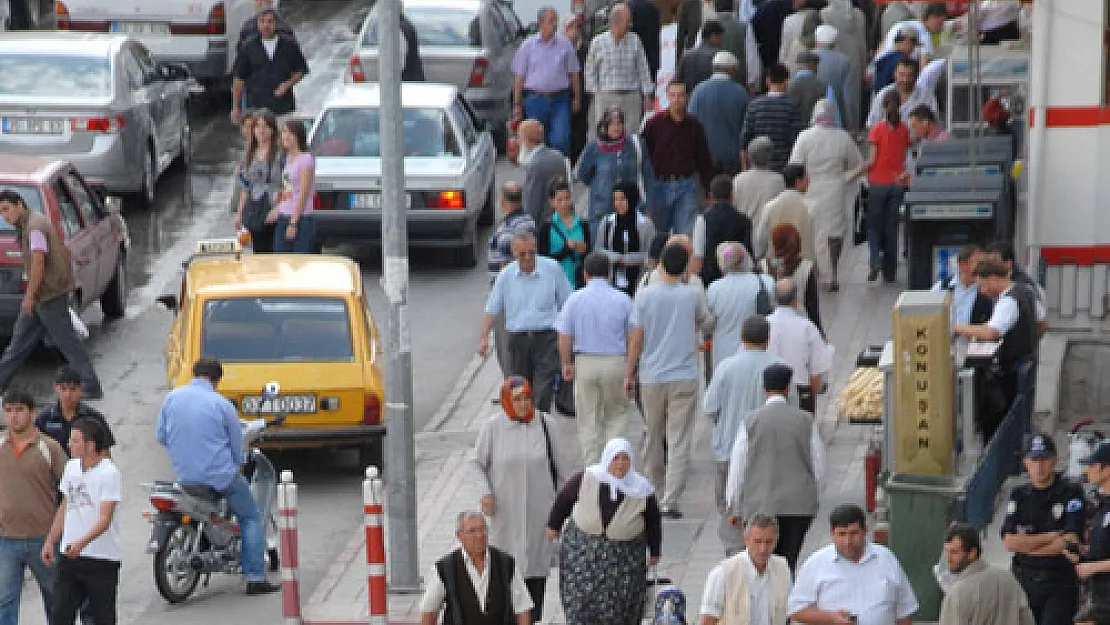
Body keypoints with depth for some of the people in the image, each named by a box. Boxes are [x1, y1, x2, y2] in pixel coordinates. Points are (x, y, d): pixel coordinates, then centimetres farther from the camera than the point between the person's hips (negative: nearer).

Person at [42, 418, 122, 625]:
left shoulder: (110, 473, -14)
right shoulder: (71, 467, 8)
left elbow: (105, 518, -22)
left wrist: (82, 542, -36)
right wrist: (50, 541, 18)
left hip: (103, 557, -6)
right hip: (69, 555, 6)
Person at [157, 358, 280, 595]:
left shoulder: (172, 398, 1)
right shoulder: (222, 404, -11)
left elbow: (161, 437, 10)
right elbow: (238, 448, -2)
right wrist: (239, 462, 19)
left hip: (184, 475, 6)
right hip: (221, 475, -5)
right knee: (251, 518, 10)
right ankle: (255, 578, 2)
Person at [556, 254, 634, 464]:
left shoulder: (575, 299, -2)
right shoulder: (622, 299, -2)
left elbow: (564, 337, -2)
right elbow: (632, 336, 2)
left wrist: (566, 364, 12)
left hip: (585, 362, 0)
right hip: (616, 361, 0)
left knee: (588, 420, 9)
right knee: (617, 415, 14)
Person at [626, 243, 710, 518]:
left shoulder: (646, 295, -5)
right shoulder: (692, 295, -4)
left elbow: (636, 338, -3)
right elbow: (702, 323, 16)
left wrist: (629, 374, 6)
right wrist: (708, 323, 39)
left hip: (652, 376, 1)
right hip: (684, 377, -1)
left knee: (653, 435, 18)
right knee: (679, 441, -1)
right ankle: (670, 500, -8)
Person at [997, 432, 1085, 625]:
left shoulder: (1071, 493, -3)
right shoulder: (1019, 496, 8)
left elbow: (1071, 542, -12)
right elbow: (1009, 542, -3)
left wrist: (1027, 544, -5)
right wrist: (1052, 536, -8)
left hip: (1060, 582, -4)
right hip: (1024, 581, 4)